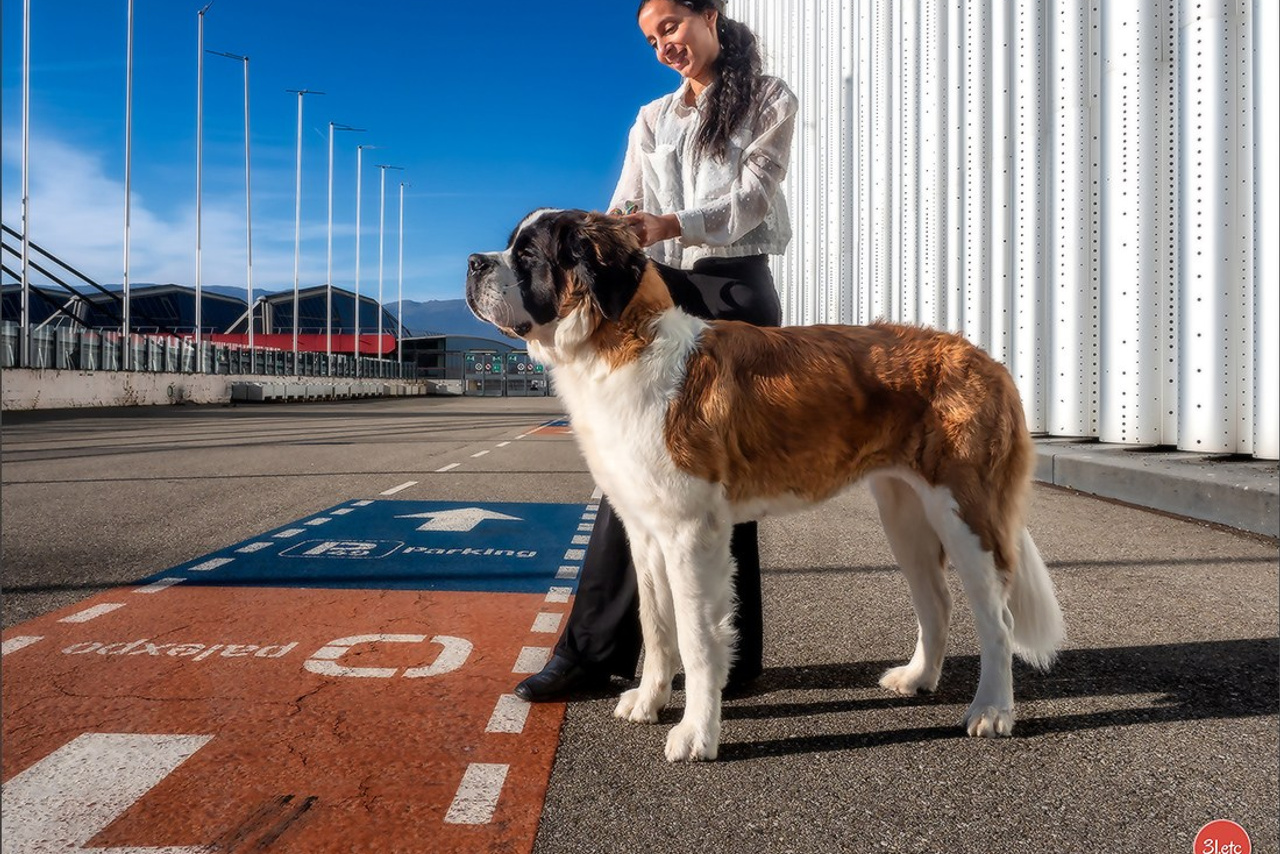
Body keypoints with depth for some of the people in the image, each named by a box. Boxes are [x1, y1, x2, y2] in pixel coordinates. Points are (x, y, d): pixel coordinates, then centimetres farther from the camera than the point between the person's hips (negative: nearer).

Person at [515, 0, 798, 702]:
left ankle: (733, 655, 6)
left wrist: (670, 225, -26)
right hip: (660, 291, 4)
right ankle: (593, 649, -1)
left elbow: (750, 199, -8)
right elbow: (624, 211, 11)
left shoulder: (769, 101, 7)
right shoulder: (652, 119, 19)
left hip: (734, 292, -4)